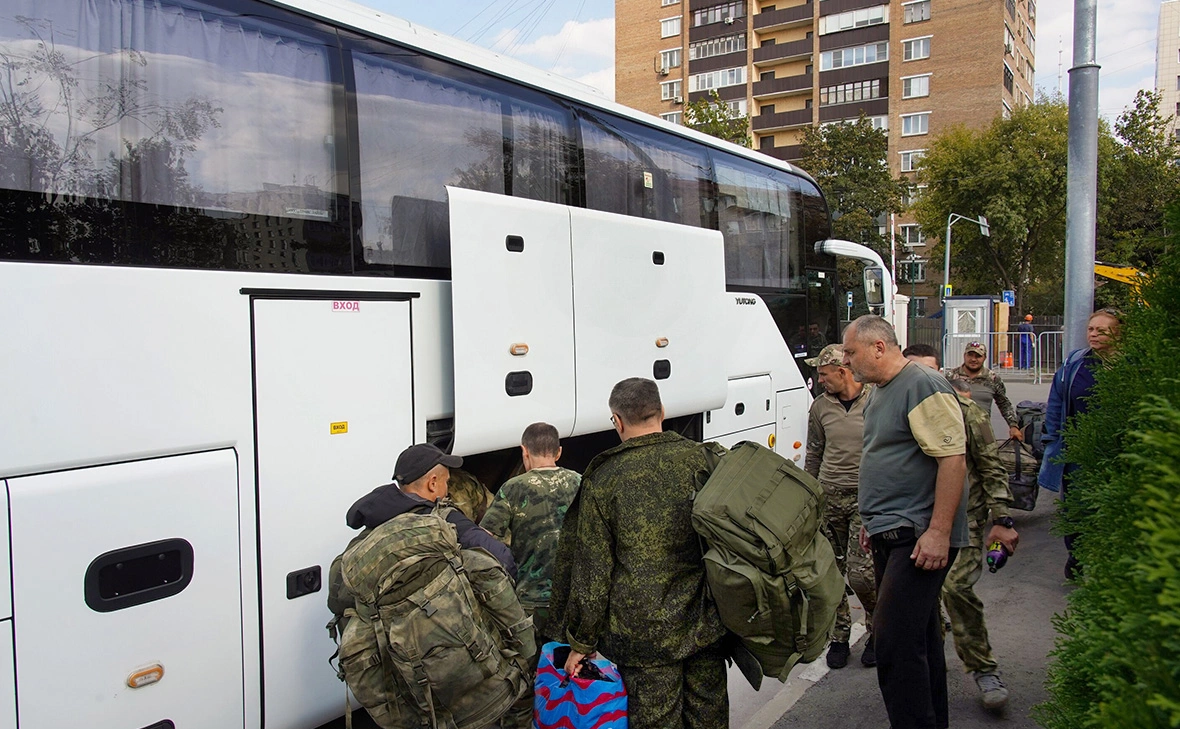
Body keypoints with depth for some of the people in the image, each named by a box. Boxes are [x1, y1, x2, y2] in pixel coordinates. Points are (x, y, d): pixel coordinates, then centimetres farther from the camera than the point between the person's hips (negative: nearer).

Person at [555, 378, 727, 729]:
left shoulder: (603, 479, -11)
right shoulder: (701, 458, -3)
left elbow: (591, 572, -8)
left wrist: (582, 642, 3)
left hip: (643, 631, -3)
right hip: (706, 622, 3)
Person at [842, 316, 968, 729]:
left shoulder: (923, 386, -14)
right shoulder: (880, 392, 16)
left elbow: (953, 459, -21)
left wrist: (939, 532, -24)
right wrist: (873, 520, 23)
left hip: (918, 536, -10)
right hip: (891, 535, 10)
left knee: (895, 640, -12)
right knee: (919, 632, 18)